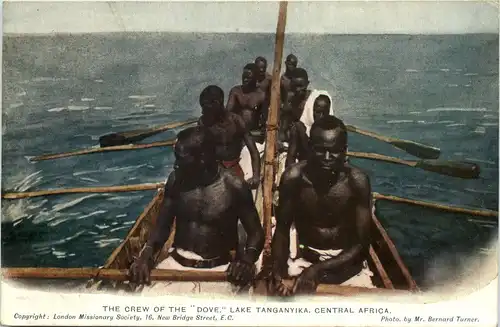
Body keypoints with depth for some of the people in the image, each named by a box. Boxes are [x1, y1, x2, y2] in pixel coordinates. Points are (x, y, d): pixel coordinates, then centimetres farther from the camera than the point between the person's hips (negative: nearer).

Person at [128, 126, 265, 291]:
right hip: (176, 263, 3)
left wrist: (247, 259, -24)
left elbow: (256, 232, -2)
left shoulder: (234, 187, -10)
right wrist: (146, 253, -13)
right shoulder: (176, 180, 0)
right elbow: (162, 226, 7)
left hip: (217, 269, -3)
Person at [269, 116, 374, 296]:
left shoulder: (357, 181, -18)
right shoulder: (293, 177, -16)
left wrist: (318, 269, -26)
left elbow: (362, 244, -15)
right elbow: (282, 228, -4)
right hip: (305, 258, 1)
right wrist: (277, 268, -22)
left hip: (347, 263, 0)